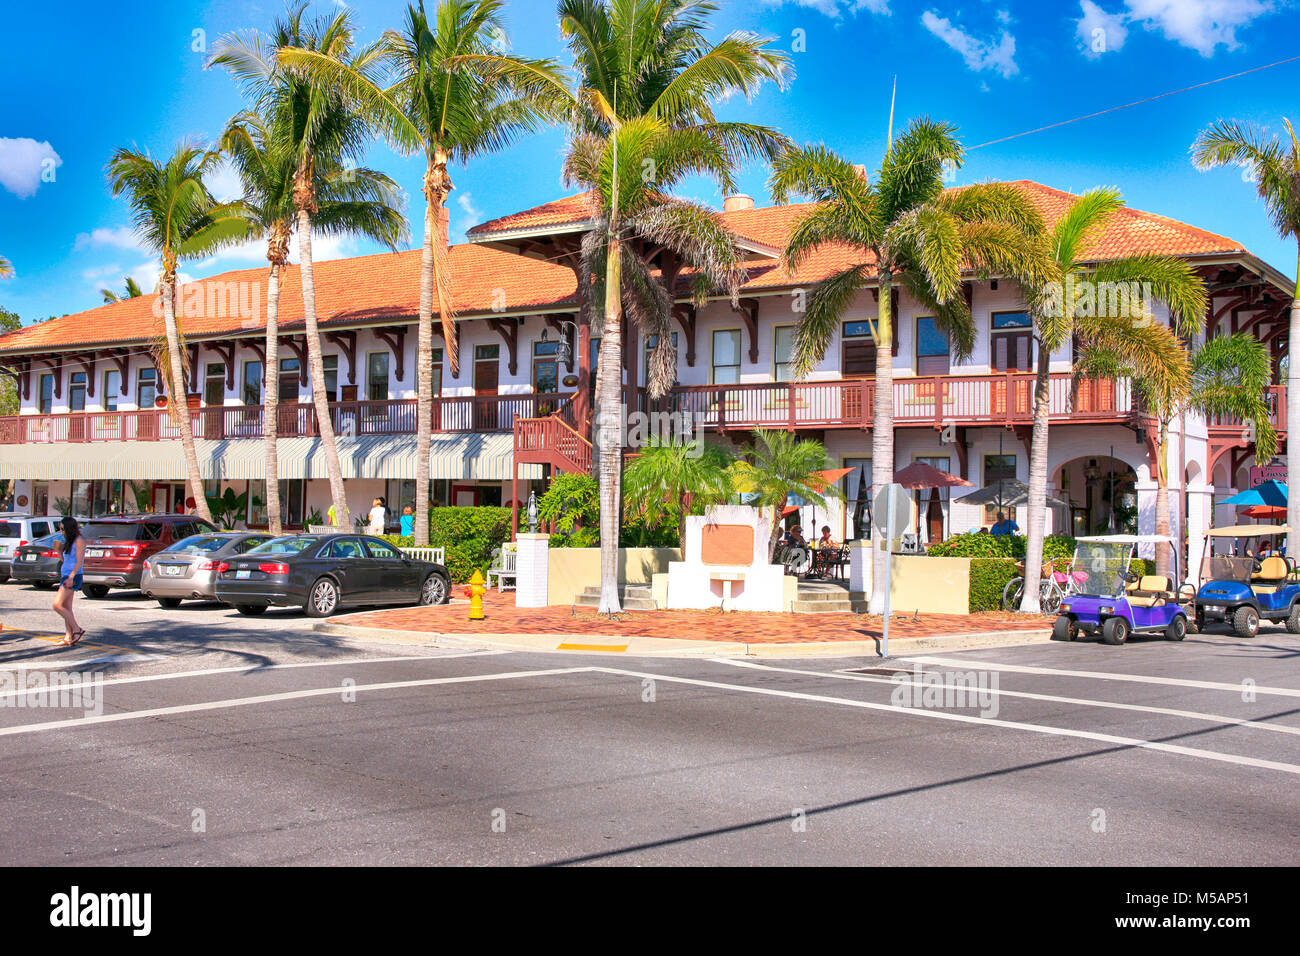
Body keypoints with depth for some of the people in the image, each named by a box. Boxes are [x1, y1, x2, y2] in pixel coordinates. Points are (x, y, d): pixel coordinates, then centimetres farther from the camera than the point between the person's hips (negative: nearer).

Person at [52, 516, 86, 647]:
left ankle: (77, 629, -8)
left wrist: (71, 577, -26)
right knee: (67, 608, 6)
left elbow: (79, 561, -17)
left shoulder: (79, 540, -9)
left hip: (73, 577, -9)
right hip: (65, 576, 9)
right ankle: (69, 638, 6)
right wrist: (60, 548, 10)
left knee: (57, 605, -16)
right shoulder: (69, 541, 18)